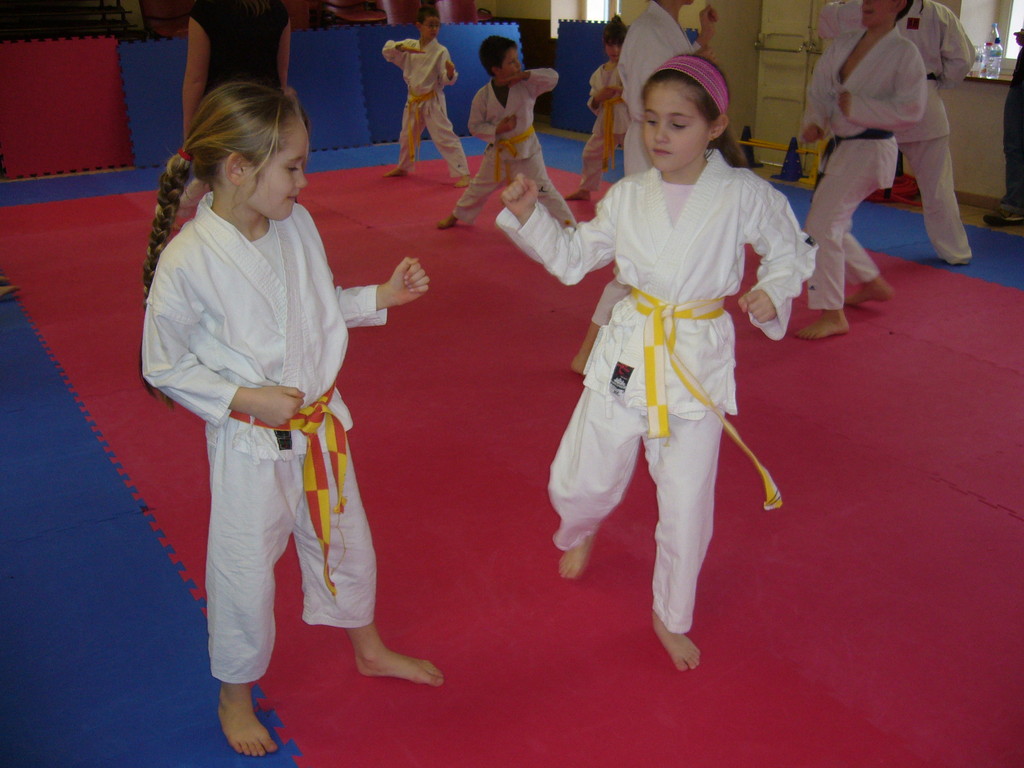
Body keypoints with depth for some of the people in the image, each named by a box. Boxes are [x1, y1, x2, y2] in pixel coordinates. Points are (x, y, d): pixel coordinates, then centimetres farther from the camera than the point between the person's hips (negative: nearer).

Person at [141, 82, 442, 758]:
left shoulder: (296, 225, -5)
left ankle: (369, 648, 49)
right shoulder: (187, 262, -23)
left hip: (320, 423, 6)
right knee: (245, 571, 9)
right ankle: (236, 696, 37)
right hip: (251, 444, -6)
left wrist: (380, 298, -1)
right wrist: (245, 398, -21)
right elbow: (164, 365, -13)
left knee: (344, 539, 22)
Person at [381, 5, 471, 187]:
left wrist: (450, 73, -39)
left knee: (445, 137, -14)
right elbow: (387, 51, -5)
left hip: (432, 101, -6)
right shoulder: (410, 45, 1)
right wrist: (401, 47, -24)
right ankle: (403, 167, 45)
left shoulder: (440, 51, -13)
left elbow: (446, 79, -15)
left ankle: (463, 174, -13)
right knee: (407, 136, 22)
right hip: (413, 100, 6)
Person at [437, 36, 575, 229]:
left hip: (526, 150, -2)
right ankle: (456, 216, 45)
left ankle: (569, 226, 0)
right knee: (478, 188, 21)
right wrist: (497, 129, -22)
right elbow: (475, 126, -6)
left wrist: (525, 75, -29)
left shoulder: (525, 85, -14)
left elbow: (552, 77, -20)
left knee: (544, 190, -8)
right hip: (497, 152, 2)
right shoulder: (483, 96, -13)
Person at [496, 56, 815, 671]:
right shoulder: (628, 196, 0)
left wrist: (772, 292, -14)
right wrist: (528, 213, -3)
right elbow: (572, 258, 9)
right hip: (627, 353, 2)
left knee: (686, 507, 6)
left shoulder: (744, 195, -8)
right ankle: (580, 534, 49)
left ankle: (672, 619, 33)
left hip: (700, 362, -2)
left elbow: (793, 252, 5)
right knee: (580, 482, 9)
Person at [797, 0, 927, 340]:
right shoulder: (842, 45, 7)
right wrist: (813, 122, -10)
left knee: (823, 224, -15)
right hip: (841, 147, 8)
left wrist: (856, 106, -20)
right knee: (832, 225, 18)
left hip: (871, 150, -8)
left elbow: (911, 109, -17)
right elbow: (818, 89, 9)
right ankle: (874, 283, 40)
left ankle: (832, 315, -5)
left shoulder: (904, 52, -12)